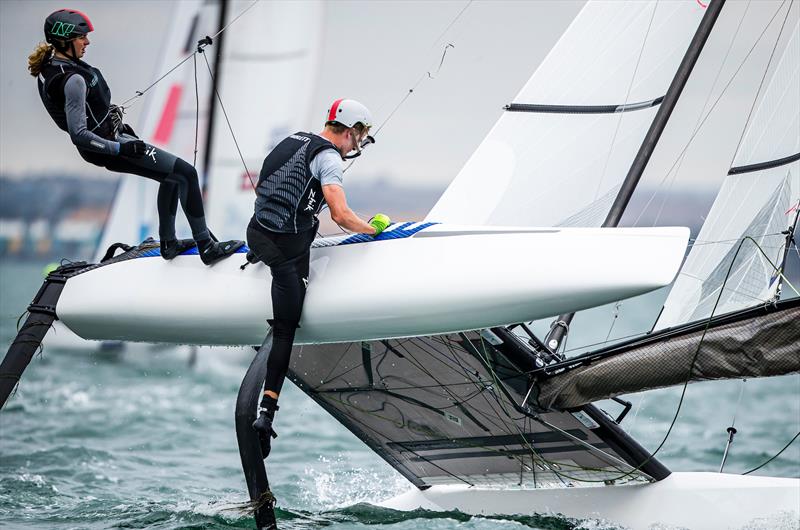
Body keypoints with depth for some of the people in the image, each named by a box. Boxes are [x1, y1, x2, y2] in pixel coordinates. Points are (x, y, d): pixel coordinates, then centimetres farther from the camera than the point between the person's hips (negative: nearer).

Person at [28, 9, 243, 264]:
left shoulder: (49, 66, 1)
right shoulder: (72, 80, -29)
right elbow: (78, 135, -30)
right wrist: (121, 148, -28)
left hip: (109, 137, 10)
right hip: (109, 146, -10)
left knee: (173, 175, 23)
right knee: (186, 173, -6)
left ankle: (168, 243, 33)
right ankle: (207, 247, 2)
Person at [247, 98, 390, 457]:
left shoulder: (294, 141, 16)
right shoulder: (329, 157, -9)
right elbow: (340, 215, -20)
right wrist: (372, 228, -2)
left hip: (256, 232, 8)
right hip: (286, 249, -8)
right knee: (285, 331, -5)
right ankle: (266, 413, -12)